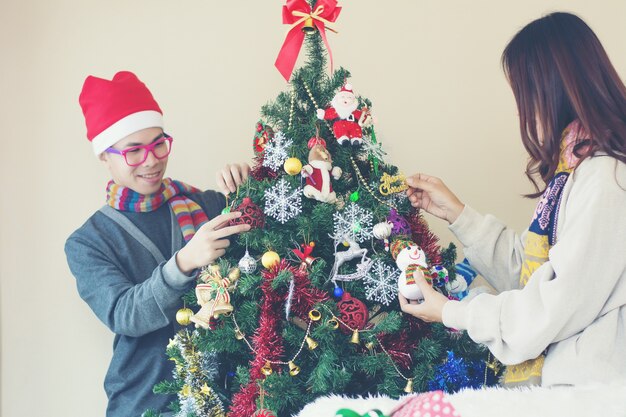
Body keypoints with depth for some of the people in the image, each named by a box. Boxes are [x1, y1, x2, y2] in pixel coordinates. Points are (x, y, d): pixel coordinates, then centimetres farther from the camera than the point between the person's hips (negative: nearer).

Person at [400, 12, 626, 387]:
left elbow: (551, 310, -19)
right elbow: (524, 267, 13)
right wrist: (456, 212, 10)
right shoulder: (574, 168, 10)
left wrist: (451, 313, -7)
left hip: (592, 385, -8)